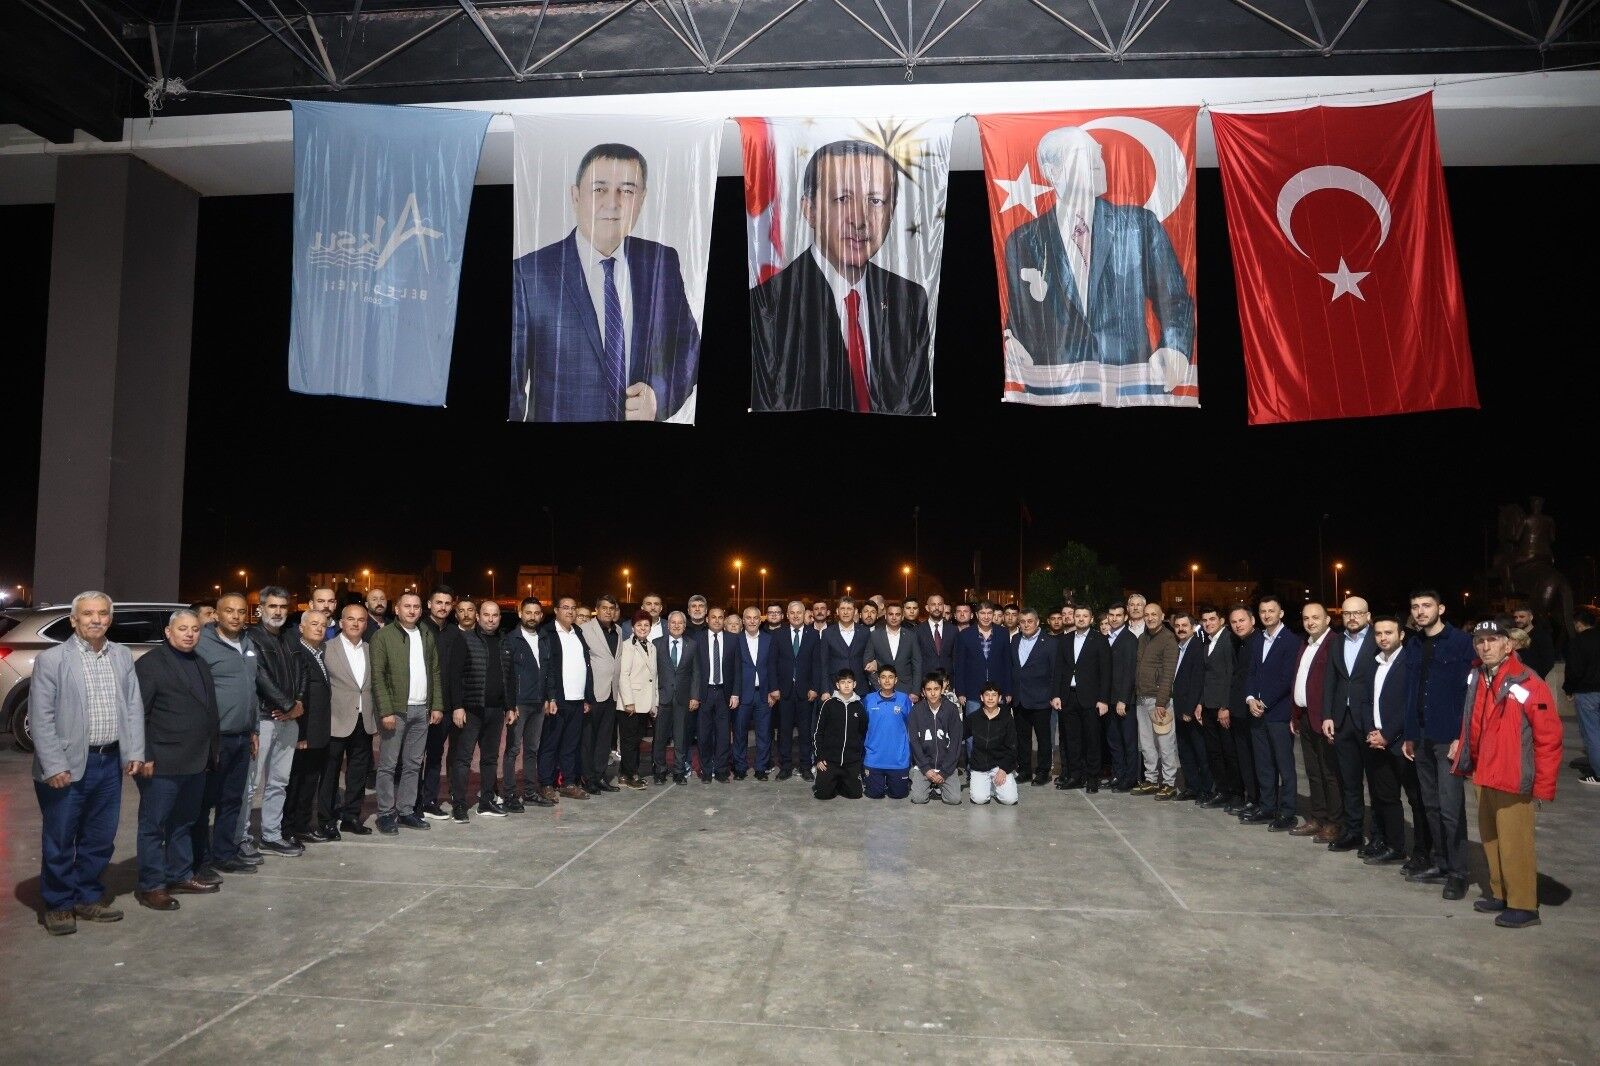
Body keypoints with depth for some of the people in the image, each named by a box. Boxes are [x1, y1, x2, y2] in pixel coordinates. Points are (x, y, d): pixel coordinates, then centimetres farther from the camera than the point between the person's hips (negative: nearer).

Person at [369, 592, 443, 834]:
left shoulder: (427, 635, 12)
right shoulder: (383, 636, -4)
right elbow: (377, 676, -9)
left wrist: (437, 705, 7)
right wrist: (386, 711, -15)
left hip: (422, 710, 5)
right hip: (396, 710, -5)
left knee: (413, 764, 9)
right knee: (388, 765, 1)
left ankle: (406, 811, 17)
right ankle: (386, 814, 9)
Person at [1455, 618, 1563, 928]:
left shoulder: (1528, 685, -15)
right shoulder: (1476, 679, 5)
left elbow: (1549, 738, -13)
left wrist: (1543, 786, -11)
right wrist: (1465, 759, 13)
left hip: (1513, 782, -7)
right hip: (1483, 777, 7)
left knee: (1515, 843, -1)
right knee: (1490, 839, 16)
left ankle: (1523, 906, 12)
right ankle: (1500, 895, 29)